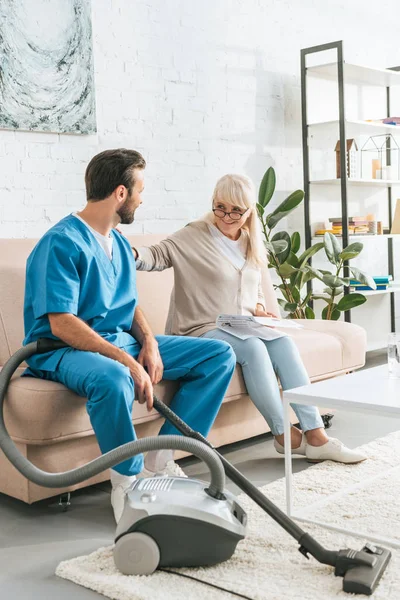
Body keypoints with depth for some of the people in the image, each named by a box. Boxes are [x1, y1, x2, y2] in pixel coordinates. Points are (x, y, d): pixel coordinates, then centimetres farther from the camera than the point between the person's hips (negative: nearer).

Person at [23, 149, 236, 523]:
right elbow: (61, 325, -22)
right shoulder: (61, 243, -15)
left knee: (220, 355, -1)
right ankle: (127, 478, -17)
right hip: (64, 350, -8)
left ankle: (159, 458, -4)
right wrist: (127, 362, -29)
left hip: (123, 342, 9)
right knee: (113, 378, -44)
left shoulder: (119, 243, 13)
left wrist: (149, 342, -5)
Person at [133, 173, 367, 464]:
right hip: (202, 330, -5)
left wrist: (259, 310, 4)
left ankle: (315, 435, -25)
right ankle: (284, 436, -22)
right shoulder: (195, 235, -2)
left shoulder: (251, 244, 16)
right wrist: (131, 253, -37)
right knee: (253, 347, -33)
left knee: (283, 342, -24)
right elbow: (158, 255, -15)